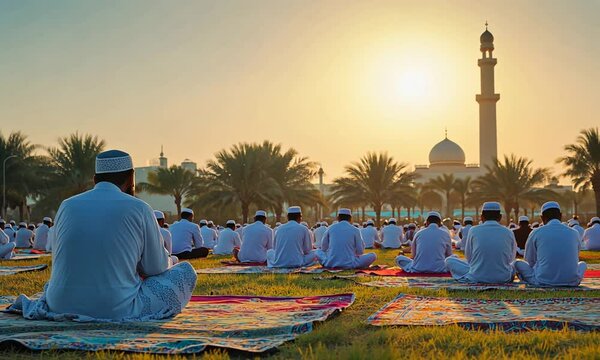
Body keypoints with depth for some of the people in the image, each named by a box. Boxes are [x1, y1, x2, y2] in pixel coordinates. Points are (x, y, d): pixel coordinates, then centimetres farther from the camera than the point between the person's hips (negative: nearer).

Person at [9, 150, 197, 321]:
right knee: (185, 270, 10)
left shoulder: (67, 205, 6)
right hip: (117, 310, -5)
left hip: (61, 306, 5)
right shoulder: (139, 209, -5)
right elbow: (157, 267, 2)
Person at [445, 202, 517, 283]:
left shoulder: (474, 231, -7)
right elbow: (511, 258, 12)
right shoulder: (508, 233, -3)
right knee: (512, 264, 37)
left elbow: (468, 257, 4)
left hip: (476, 278, -2)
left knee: (449, 260, 17)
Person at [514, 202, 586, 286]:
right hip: (571, 282, 2)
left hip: (543, 282, -1)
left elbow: (529, 261, 12)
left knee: (518, 263, 19)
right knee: (582, 264, 31)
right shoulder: (574, 233, 7)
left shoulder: (536, 233, 1)